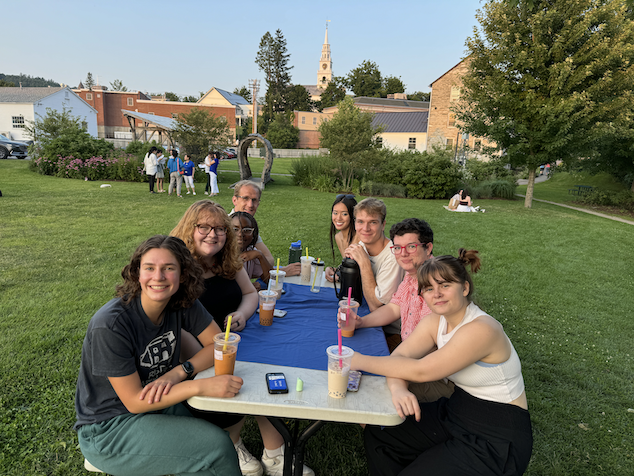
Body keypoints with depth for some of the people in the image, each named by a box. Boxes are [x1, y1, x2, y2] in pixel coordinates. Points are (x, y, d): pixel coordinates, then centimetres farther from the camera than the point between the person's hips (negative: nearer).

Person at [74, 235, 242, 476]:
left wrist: (178, 372, -22)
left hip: (159, 404, 6)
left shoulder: (182, 303, -12)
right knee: (216, 446, -18)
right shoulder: (110, 325, -26)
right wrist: (200, 386, -32)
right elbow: (134, 401, -23)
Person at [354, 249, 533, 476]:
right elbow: (398, 356, -10)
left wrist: (361, 361, -24)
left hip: (497, 440, -7)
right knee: (376, 435, 3)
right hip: (457, 413, 7)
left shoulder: (481, 330, -28)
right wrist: (397, 388, -32)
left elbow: (421, 371, -29)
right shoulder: (435, 321, -4)